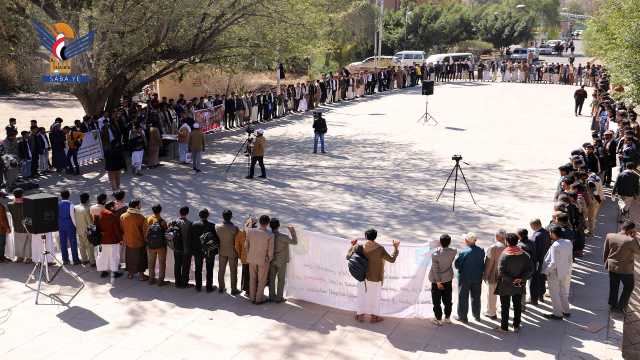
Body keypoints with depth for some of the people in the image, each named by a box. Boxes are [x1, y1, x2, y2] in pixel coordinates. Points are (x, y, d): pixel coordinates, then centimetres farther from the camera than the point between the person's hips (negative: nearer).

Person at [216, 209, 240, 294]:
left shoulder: (217, 227, -13)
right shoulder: (235, 228, -23)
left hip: (222, 251, 3)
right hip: (232, 252, -3)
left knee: (221, 270, 18)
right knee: (233, 271, 10)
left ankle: (221, 287, 28)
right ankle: (234, 290, 18)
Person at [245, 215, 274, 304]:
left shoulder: (250, 231, -11)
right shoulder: (270, 235, -19)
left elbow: (246, 245, -1)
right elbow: (270, 251, -14)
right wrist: (269, 259, 4)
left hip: (252, 259, 3)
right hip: (264, 260, -3)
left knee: (252, 279, 18)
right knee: (262, 280, 13)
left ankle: (252, 298, 28)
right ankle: (259, 299, 21)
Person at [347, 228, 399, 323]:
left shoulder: (360, 247, -15)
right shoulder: (380, 249, -21)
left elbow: (348, 256, -4)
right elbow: (392, 259, -14)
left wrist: (352, 246, 10)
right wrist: (396, 248, -2)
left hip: (363, 276, 2)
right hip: (375, 278, -2)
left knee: (362, 295, 21)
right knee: (374, 296, 16)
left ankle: (360, 315, 31)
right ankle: (373, 316, 29)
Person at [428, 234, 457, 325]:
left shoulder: (435, 253, -23)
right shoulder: (453, 252, -14)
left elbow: (435, 269, -20)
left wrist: (438, 282, -14)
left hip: (436, 280, -4)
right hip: (448, 278, 4)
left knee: (436, 300, 9)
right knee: (447, 299, 17)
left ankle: (438, 319, 16)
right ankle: (447, 318, 27)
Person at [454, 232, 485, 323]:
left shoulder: (463, 252, -24)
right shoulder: (481, 251, -10)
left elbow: (457, 265, -17)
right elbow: (483, 264, -1)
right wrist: (481, 274, 11)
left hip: (465, 279, -4)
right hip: (477, 278, 5)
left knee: (463, 298, 10)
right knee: (476, 297, 20)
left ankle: (462, 317, 18)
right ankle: (477, 315, 32)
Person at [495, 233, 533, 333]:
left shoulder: (504, 255, -19)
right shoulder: (524, 254, -7)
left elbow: (501, 271, -23)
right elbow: (530, 269, -8)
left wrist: (511, 280, -15)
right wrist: (521, 278, -12)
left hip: (505, 285, -3)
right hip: (519, 286, 3)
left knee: (505, 306, 9)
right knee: (517, 306, 17)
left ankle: (504, 327, 15)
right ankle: (516, 326, 24)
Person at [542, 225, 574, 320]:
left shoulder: (555, 246, -26)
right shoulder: (569, 243, -5)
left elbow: (553, 263, -24)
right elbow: (570, 259, 4)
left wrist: (546, 271, -12)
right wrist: (568, 268, 16)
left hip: (555, 274, -7)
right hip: (566, 273, 7)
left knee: (555, 294, 8)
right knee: (564, 293, 22)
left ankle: (558, 314, 16)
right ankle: (566, 311, 33)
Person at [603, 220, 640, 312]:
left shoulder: (610, 236, -10)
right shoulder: (631, 240, -26)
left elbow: (605, 252, 2)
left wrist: (606, 262, 18)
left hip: (611, 267, 5)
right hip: (625, 269, -5)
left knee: (613, 287, 23)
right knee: (629, 287, 19)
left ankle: (612, 304, 36)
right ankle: (620, 306, 24)